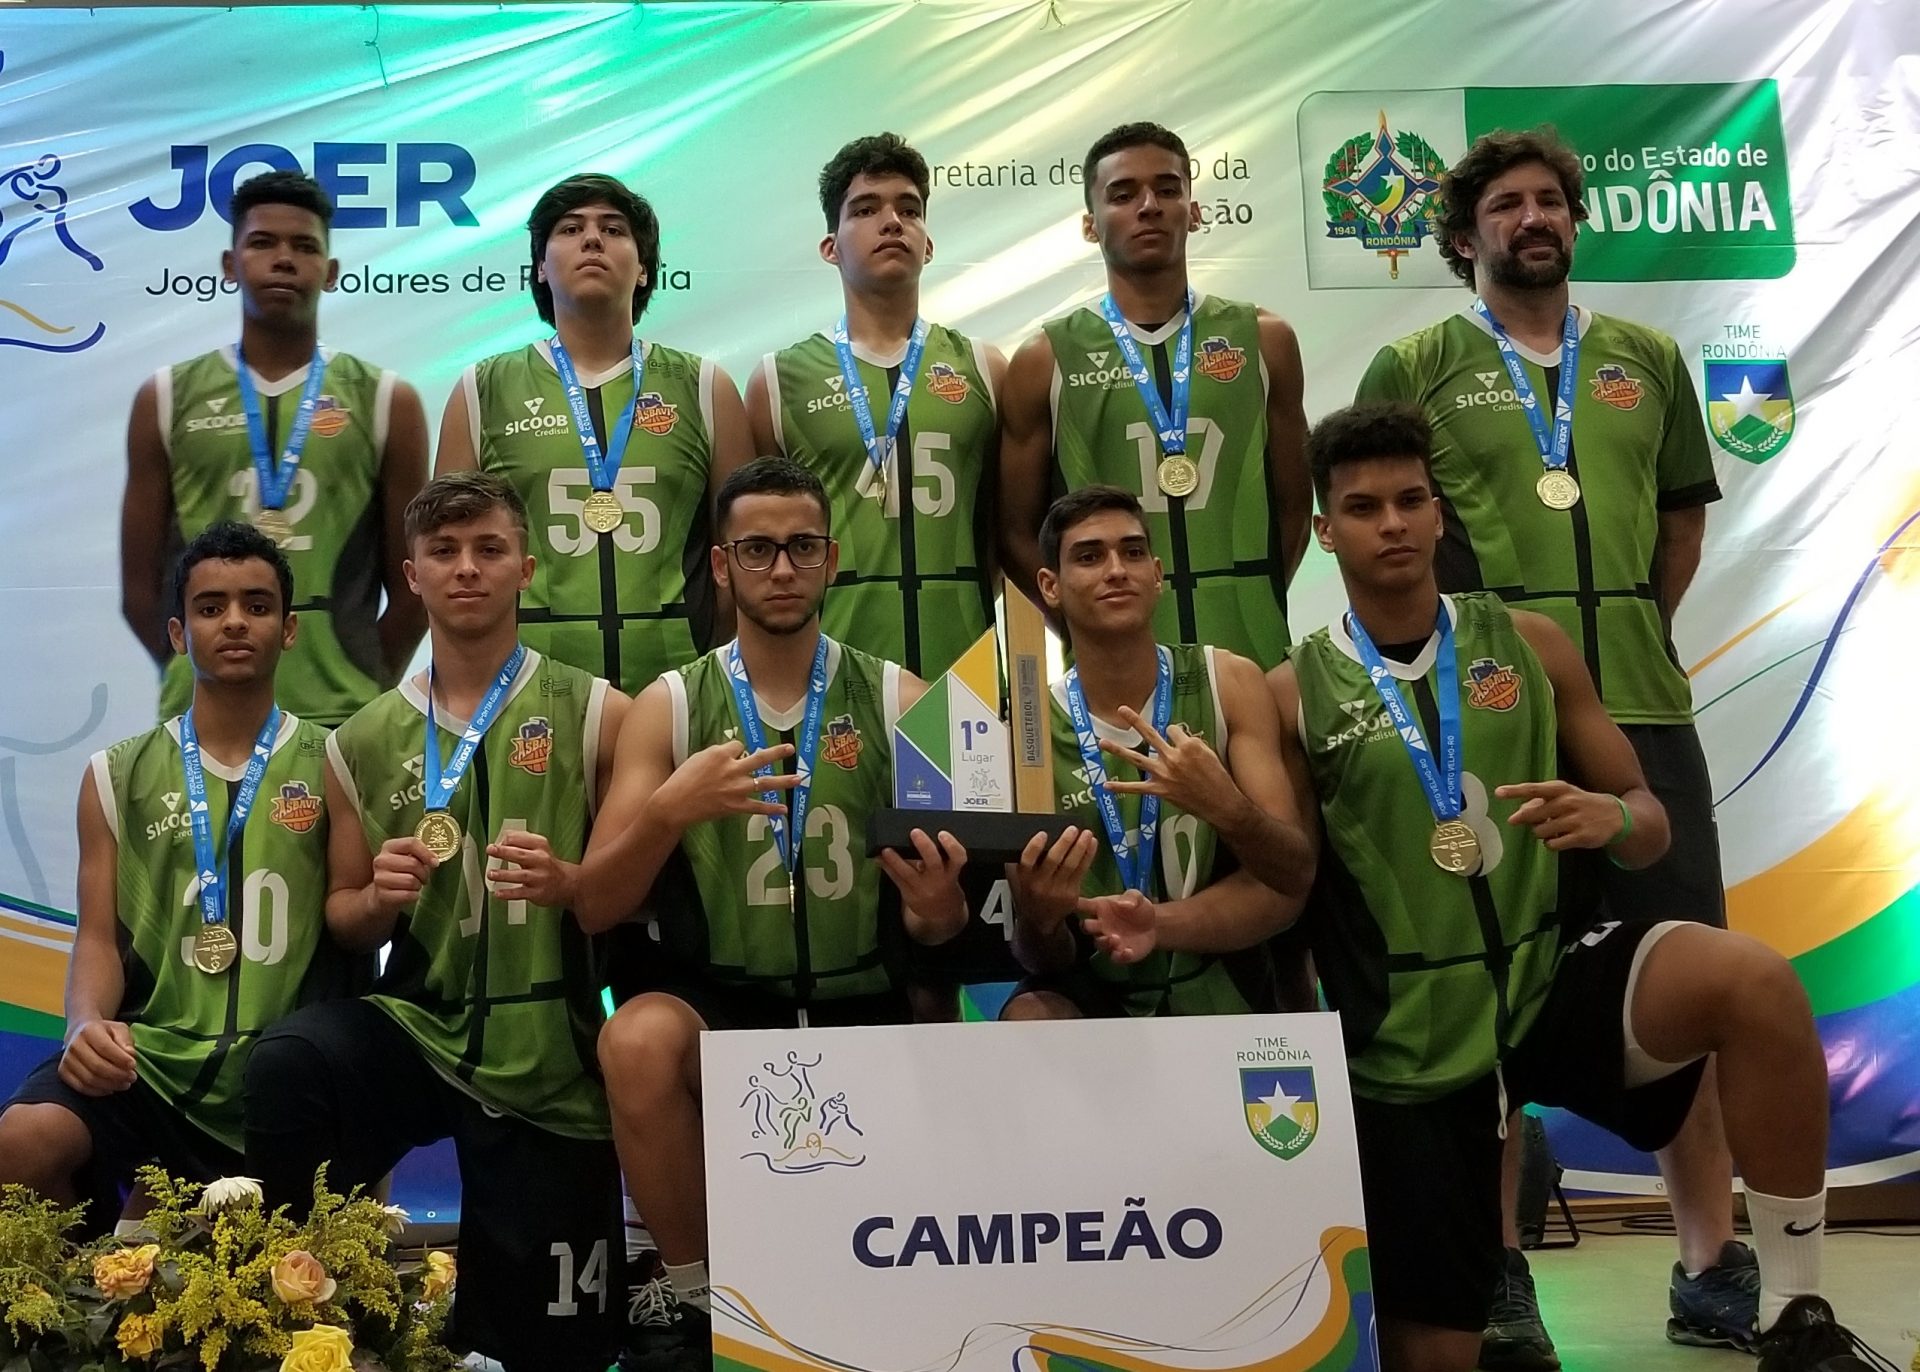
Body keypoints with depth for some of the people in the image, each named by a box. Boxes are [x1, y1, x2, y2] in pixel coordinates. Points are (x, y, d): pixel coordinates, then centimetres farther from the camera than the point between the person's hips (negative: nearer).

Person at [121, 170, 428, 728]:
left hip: (341, 718, -1)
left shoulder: (386, 402, 5)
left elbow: (410, 590, 5)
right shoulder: (167, 399, 8)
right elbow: (140, 588, 9)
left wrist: (362, 693, 4)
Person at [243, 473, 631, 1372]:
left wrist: (570, 884, -20)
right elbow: (344, 921, 16)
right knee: (287, 1064, -32)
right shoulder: (362, 743, 8)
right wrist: (380, 900, -7)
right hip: (416, 1022, 2)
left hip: (548, 1053, -1)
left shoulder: (593, 715, 0)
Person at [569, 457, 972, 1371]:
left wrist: (939, 909, -20)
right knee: (638, 1039, -32)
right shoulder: (669, 707, 4)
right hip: (720, 1007, 0)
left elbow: (935, 921, 5)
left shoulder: (899, 700, 4)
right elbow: (595, 909, 0)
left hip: (865, 1009, 1)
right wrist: (669, 811, -19)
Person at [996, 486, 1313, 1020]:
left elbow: (1292, 879, -8)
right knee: (1029, 1021, -31)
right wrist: (1038, 922, -29)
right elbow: (1045, 960, -5)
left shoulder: (1229, 683, -4)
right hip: (1095, 996, -1)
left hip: (1225, 997, 1)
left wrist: (1227, 809, -28)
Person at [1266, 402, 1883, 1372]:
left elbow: (1650, 823, 6)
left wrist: (1613, 820, -16)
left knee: (1755, 980, -28)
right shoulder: (1295, 694, -4)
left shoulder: (1529, 644, 3)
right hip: (1410, 1043, -1)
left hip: (1558, 972, 2)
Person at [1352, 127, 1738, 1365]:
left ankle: (1714, 1271, 17)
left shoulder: (1647, 359, 14)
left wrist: (1637, 631, 12)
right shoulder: (1416, 368, 4)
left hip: (1643, 705, 3)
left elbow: (1685, 511, 22)